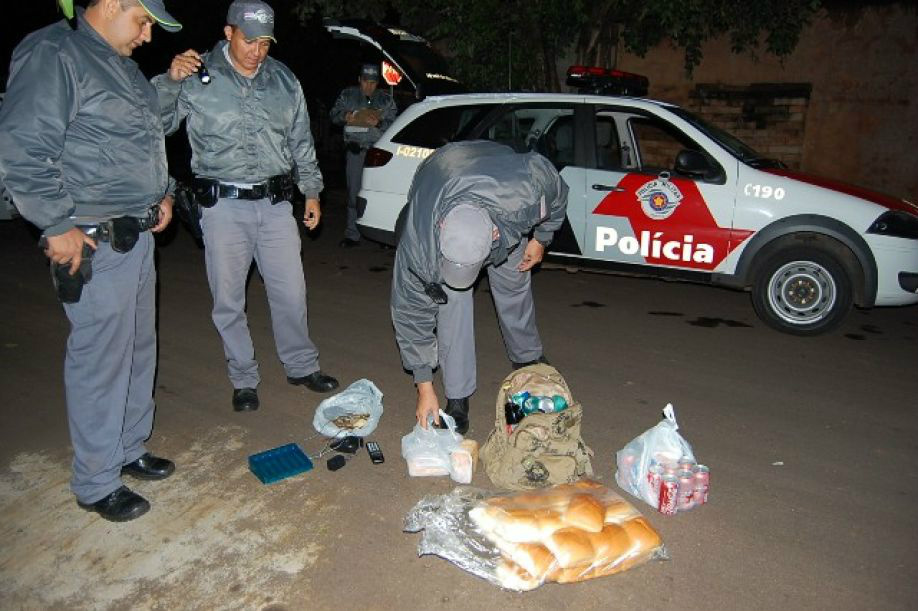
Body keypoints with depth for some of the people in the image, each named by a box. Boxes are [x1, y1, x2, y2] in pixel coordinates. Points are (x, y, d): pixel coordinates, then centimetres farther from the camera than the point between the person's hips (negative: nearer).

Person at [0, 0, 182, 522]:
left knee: (139, 351, 16)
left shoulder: (123, 64, 17)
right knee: (101, 362, -2)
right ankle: (96, 484, 14)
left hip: (138, 235, 10)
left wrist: (163, 192, 15)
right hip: (95, 243, -9)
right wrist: (58, 227, -18)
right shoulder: (53, 55, -12)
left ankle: (129, 450, 33)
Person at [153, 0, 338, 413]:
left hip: (276, 203, 3)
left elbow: (301, 141, 16)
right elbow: (156, 123, -7)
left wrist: (311, 191, 15)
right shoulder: (198, 78, -4)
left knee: (290, 293, 8)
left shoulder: (284, 80, 8)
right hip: (224, 205, -2)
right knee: (229, 300, 6)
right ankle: (243, 380, 22)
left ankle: (301, 366, 27)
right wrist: (170, 81, -22)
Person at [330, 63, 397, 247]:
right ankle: (352, 235, 5)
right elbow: (334, 115, 9)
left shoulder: (385, 99, 13)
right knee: (354, 193, -1)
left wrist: (379, 123, -15)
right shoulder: (347, 95, 14)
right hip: (355, 150, 0)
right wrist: (345, 116, -12)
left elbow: (393, 124, 5)